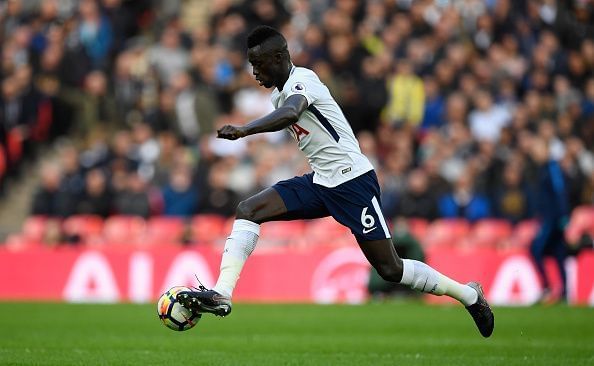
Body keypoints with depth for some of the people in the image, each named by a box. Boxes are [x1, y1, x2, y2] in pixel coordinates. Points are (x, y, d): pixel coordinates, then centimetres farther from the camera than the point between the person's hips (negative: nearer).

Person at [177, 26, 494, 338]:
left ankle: (469, 294, 15)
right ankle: (222, 295, -18)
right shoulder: (280, 94, 11)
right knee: (247, 210, -9)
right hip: (319, 183, 9)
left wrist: (244, 130, -53)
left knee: (390, 270, -5)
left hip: (353, 180, -9)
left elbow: (290, 114, -39)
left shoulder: (302, 80, -17)